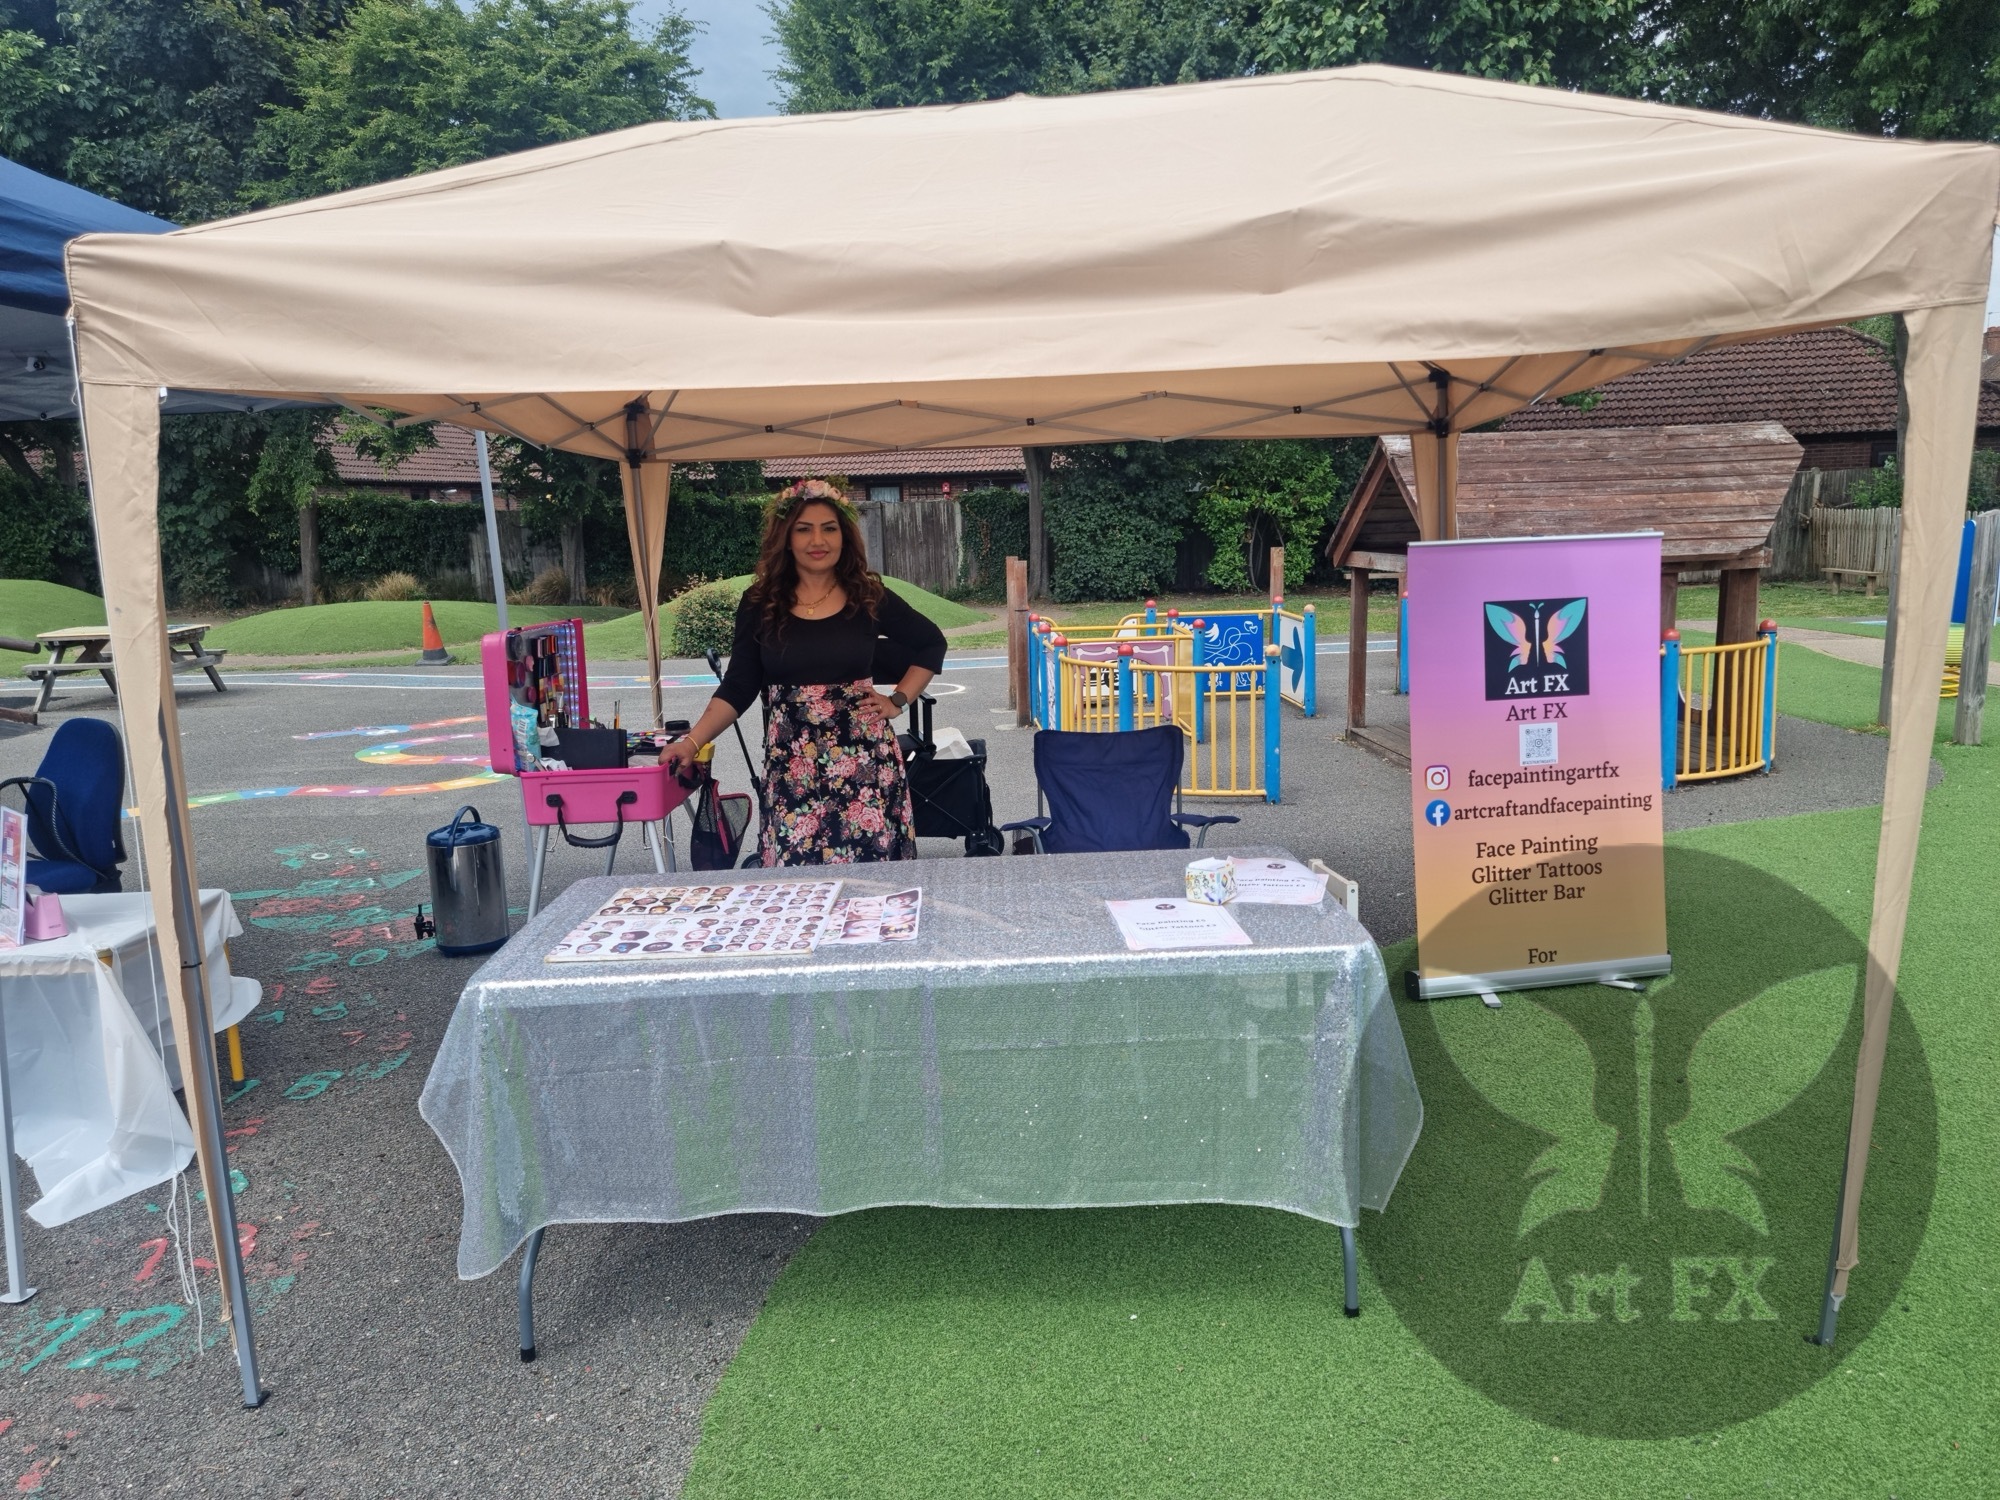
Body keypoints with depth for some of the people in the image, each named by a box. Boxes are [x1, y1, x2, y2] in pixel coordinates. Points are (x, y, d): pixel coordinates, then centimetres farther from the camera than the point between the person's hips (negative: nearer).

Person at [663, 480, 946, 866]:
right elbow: (737, 688, 3)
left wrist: (898, 700, 4)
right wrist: (692, 741, -8)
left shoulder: (868, 597, 2)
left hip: (864, 759, 0)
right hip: (791, 767, 0)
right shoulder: (761, 604, 2)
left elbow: (931, 644, 15)